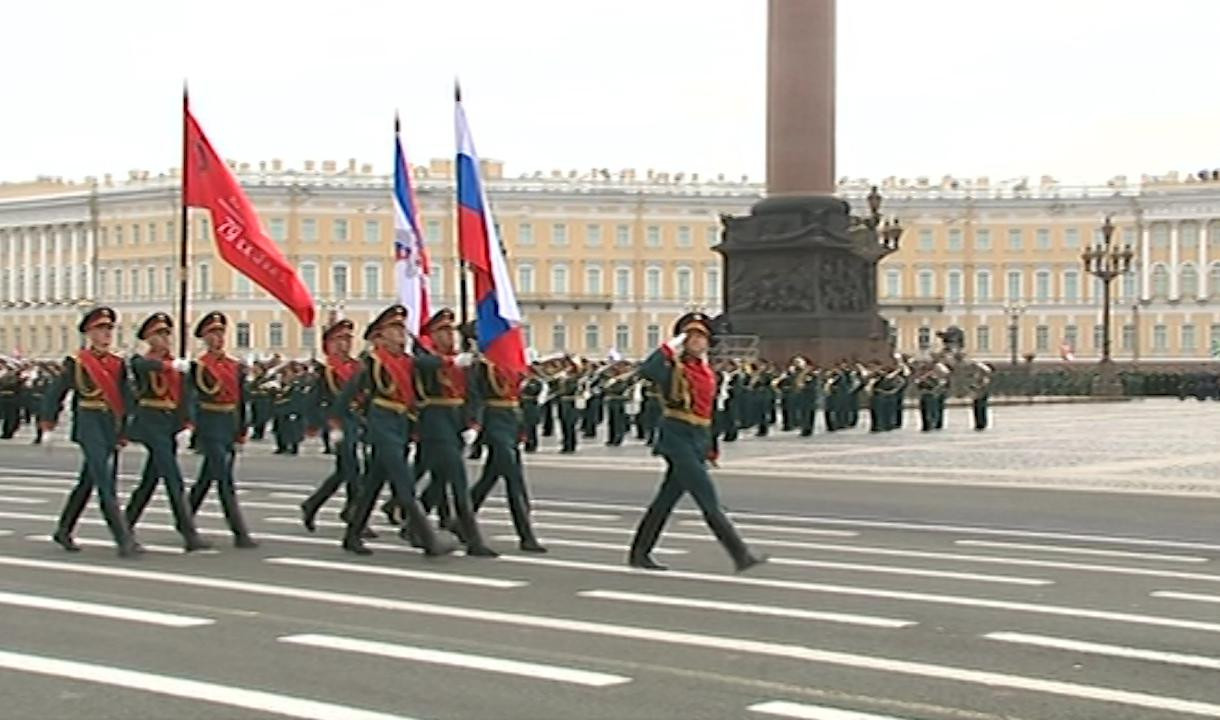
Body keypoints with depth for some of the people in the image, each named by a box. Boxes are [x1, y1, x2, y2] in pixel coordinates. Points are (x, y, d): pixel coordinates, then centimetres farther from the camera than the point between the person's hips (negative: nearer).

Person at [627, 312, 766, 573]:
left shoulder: (707, 373, 15)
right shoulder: (674, 367, -8)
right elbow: (646, 370, -30)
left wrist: (711, 448, 21)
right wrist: (671, 346, -24)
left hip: (698, 441, 8)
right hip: (678, 438, -8)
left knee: (666, 499, 13)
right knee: (709, 500, -9)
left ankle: (639, 553, 21)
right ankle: (740, 554, -9)